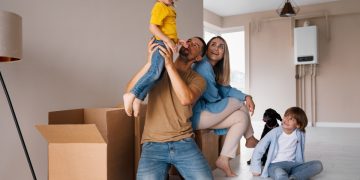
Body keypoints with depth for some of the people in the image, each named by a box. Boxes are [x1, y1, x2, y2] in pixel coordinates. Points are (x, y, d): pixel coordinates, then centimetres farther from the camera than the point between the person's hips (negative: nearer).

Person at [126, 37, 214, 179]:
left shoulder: (197, 79, 7)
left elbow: (185, 99, -16)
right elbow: (130, 90, -5)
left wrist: (169, 65, -16)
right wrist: (151, 62, -15)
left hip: (184, 143, 1)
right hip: (153, 144, 0)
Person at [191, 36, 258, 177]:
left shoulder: (214, 69, 16)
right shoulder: (203, 66, -15)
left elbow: (225, 89, 14)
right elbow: (213, 98, -14)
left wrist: (246, 96, -2)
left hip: (205, 112, 10)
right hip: (196, 115, -10)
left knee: (242, 117, 7)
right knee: (239, 103, -5)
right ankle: (250, 139, 11)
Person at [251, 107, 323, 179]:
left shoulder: (300, 134, -2)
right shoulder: (275, 132, -6)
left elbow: (300, 152, 14)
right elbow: (259, 149, -1)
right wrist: (256, 169, -1)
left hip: (293, 165, 4)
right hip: (275, 165, -3)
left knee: (318, 164, -21)